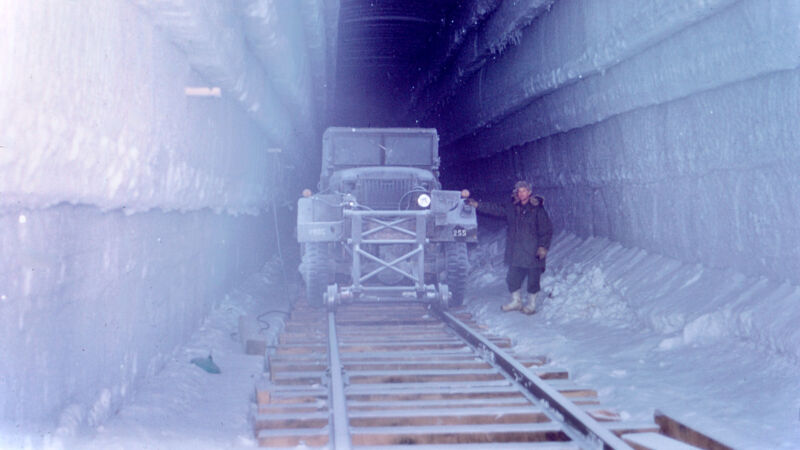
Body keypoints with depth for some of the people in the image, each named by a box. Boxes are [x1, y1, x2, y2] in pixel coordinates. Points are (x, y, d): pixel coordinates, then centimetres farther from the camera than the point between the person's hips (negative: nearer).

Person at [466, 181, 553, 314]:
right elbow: (494, 208, 8)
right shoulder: (511, 207, 6)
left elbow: (547, 230, -6)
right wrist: (477, 204, 0)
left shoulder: (537, 209, -8)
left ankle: (531, 304, 22)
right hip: (516, 252, 5)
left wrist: (543, 247, -12)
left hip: (533, 253, -5)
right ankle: (516, 301, 29)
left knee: (533, 279, 4)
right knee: (513, 278, 10)